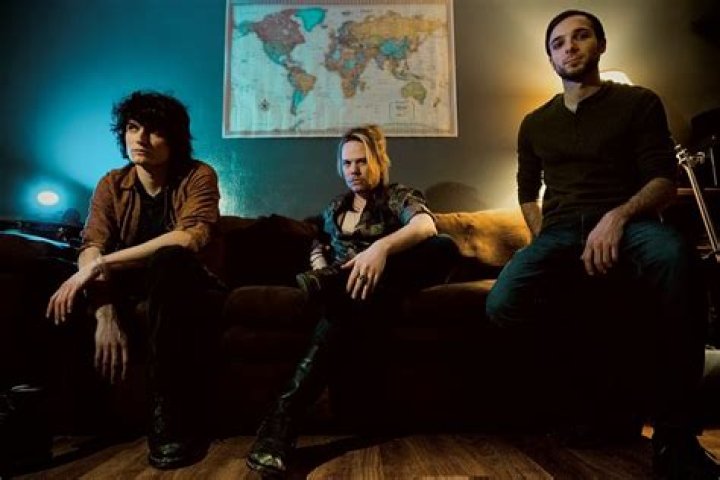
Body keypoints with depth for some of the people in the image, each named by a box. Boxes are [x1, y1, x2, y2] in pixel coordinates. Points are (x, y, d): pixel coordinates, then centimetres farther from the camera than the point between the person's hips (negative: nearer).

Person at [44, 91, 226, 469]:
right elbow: (91, 248, -11)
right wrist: (106, 314, -28)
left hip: (190, 291, -3)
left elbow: (191, 238, -28)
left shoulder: (198, 176, -9)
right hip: (135, 291, 4)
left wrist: (100, 264, -30)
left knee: (168, 261, -36)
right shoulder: (112, 185, 3)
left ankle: (174, 419, -31)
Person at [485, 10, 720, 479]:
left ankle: (674, 437, -29)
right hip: (560, 231, 2)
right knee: (503, 304, -31)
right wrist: (545, 243, 7)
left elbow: (665, 180, 2)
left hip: (627, 221, -1)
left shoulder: (639, 102, 13)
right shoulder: (535, 124, 22)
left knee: (675, 255, -41)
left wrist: (619, 215, -20)